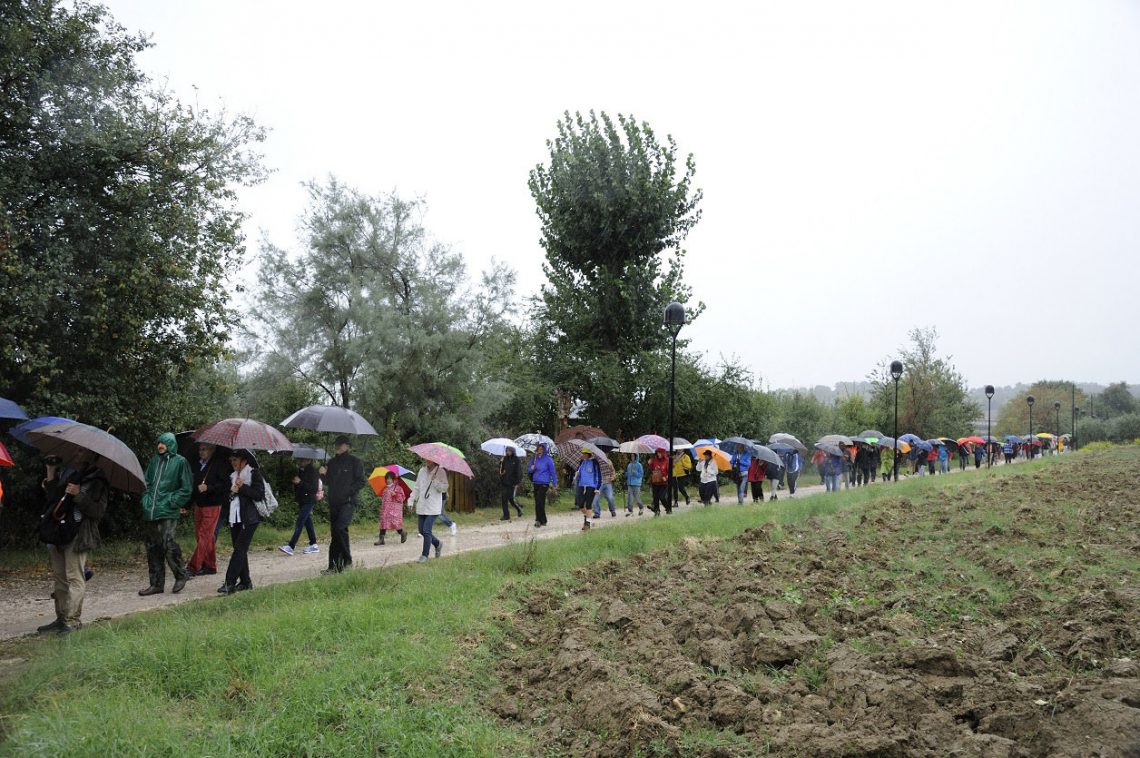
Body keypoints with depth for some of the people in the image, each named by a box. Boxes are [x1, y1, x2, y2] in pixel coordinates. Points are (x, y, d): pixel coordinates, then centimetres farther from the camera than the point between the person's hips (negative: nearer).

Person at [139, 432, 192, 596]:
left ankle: (181, 575, 7)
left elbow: (186, 487, -4)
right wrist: (146, 500, 8)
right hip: (151, 512, 6)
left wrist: (172, 501, -10)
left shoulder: (180, 462, -2)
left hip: (168, 513, -6)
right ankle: (157, 584, 16)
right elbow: (146, 482, 21)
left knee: (168, 544, -14)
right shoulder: (154, 460, 14)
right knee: (153, 548, 8)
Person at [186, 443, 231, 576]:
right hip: (199, 504, 7)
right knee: (206, 536, 10)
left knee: (204, 536, -8)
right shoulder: (197, 464, 12)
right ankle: (210, 566, 19)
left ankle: (193, 567, -7)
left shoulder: (221, 463, -9)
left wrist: (208, 487, -22)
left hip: (212, 506, -7)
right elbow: (192, 485, 18)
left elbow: (225, 485, -12)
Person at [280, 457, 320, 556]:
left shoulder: (312, 472, -13)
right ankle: (314, 545, 18)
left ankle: (291, 547, -16)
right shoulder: (300, 471, 11)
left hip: (308, 501, -8)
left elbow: (314, 488, -20)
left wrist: (300, 482, -24)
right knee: (307, 522, 12)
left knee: (299, 523, -12)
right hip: (301, 500, 8)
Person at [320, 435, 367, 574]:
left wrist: (350, 490, -13)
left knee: (340, 528, -21)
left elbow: (362, 481, -5)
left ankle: (346, 560, -9)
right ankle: (334, 566, 8)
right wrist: (324, 474, 2)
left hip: (348, 502, -6)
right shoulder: (332, 462, 17)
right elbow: (328, 483, 20)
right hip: (334, 502, 6)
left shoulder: (354, 461, 0)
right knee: (335, 533, 6)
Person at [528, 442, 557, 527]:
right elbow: (528, 470, 16)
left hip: (544, 484, -6)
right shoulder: (534, 459, 9)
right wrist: (531, 468, -8)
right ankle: (543, 521, 18)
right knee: (538, 502, 9)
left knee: (539, 502, -14)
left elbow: (553, 472, -3)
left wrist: (554, 484, -3)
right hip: (536, 483, 6)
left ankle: (539, 520, -9)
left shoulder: (548, 459, -6)